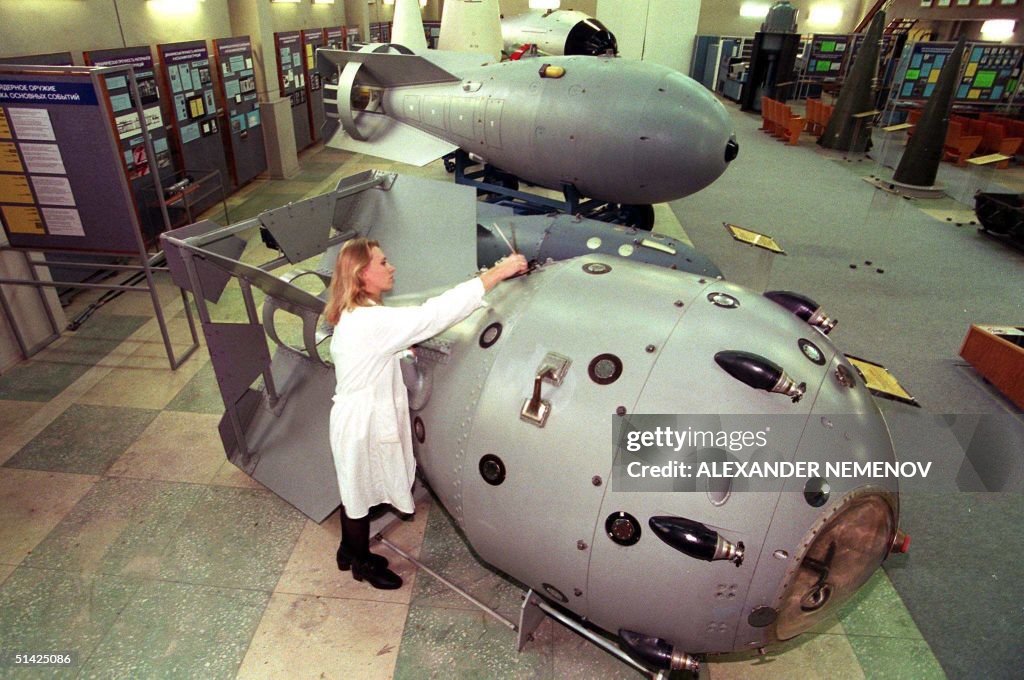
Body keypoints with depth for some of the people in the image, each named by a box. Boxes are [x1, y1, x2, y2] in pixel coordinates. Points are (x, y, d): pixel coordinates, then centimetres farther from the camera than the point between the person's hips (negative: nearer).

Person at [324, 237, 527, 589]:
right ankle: (362, 563, 37)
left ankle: (350, 551, 47)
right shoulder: (371, 321, -30)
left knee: (355, 492, 26)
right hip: (362, 424, -9)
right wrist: (497, 273, -34)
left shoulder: (353, 317, 3)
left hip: (361, 418, 9)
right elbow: (434, 314, -36)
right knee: (359, 496, 13)